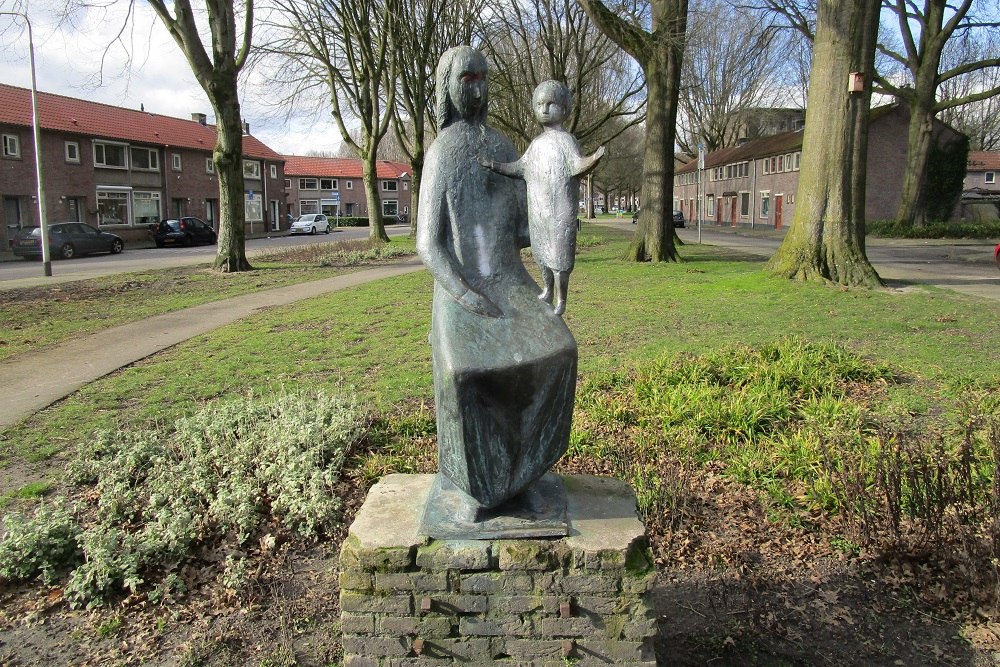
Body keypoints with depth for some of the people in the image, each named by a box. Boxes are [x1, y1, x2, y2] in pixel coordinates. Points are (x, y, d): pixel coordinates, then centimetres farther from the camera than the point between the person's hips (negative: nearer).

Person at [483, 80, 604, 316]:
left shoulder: (565, 139, -4)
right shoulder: (536, 144, 15)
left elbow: (577, 166, -18)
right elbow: (520, 168, 17)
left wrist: (595, 158, -37)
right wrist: (495, 165, 8)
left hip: (561, 210, -7)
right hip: (537, 209, 7)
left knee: (560, 254, -3)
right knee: (541, 252, 15)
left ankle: (561, 300, 7)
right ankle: (548, 291, 32)